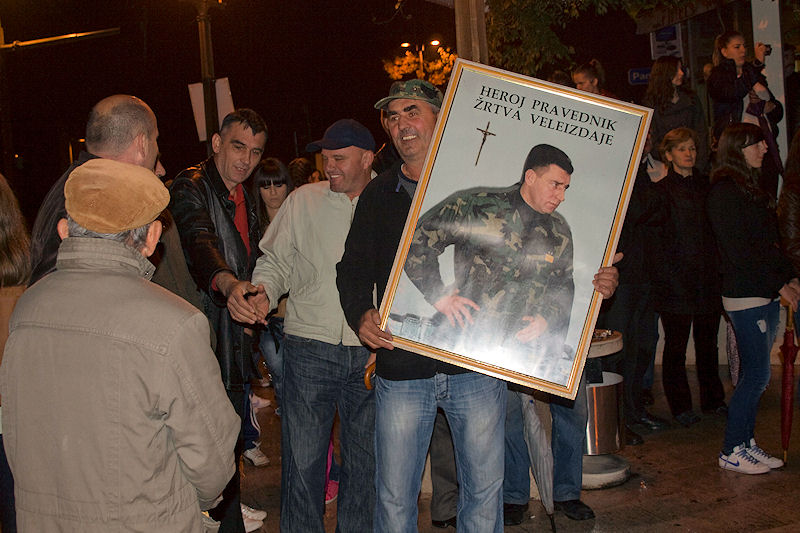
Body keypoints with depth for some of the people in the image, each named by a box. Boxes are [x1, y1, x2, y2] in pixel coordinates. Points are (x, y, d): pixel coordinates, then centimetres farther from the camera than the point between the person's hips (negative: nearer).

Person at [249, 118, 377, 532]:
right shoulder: (303, 201, 7)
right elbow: (276, 262, 11)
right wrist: (263, 293, -10)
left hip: (371, 353, 0)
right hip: (310, 347, 0)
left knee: (365, 463, 11)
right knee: (302, 460, 2)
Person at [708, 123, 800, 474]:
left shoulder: (749, 187, 17)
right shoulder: (725, 191, -12)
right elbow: (738, 251, -17)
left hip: (765, 293, 9)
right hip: (746, 296, -9)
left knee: (754, 373, 12)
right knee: (756, 373, -6)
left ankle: (746, 443, 21)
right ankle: (731, 451, 5)